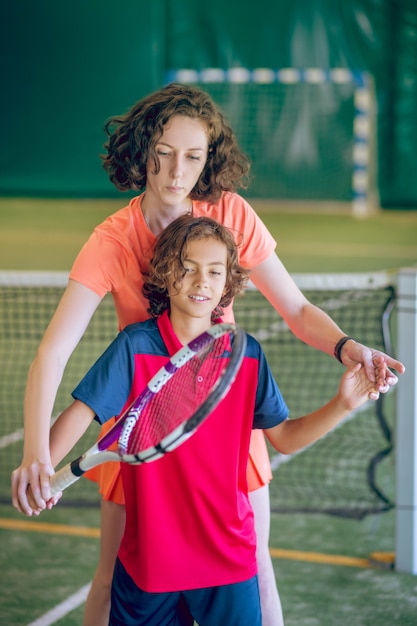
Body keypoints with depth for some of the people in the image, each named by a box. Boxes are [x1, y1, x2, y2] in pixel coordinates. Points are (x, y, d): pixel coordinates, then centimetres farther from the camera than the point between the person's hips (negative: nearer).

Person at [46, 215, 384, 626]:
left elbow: (285, 437, 5)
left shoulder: (247, 354, 0)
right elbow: (82, 412, -14)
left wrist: (342, 406, -11)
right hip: (147, 556, -1)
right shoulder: (135, 346, -8)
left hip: (229, 557, 2)